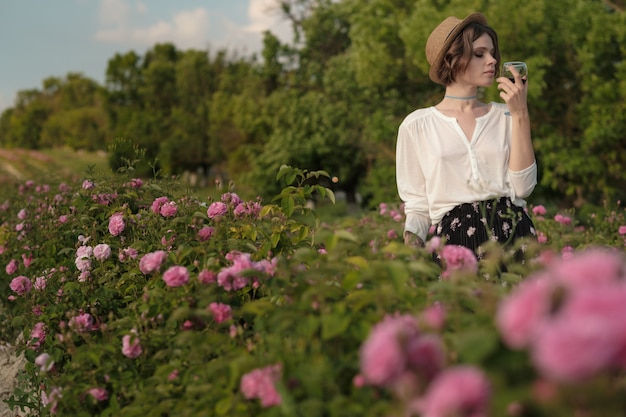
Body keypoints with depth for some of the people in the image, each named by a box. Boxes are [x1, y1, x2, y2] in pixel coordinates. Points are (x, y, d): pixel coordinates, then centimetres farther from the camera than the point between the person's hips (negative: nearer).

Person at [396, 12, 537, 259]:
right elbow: (417, 208, 8)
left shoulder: (505, 116, 13)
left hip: (515, 233, 2)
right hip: (456, 239, -2)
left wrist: (521, 114, -1)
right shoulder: (417, 125, 7)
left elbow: (522, 189, 0)